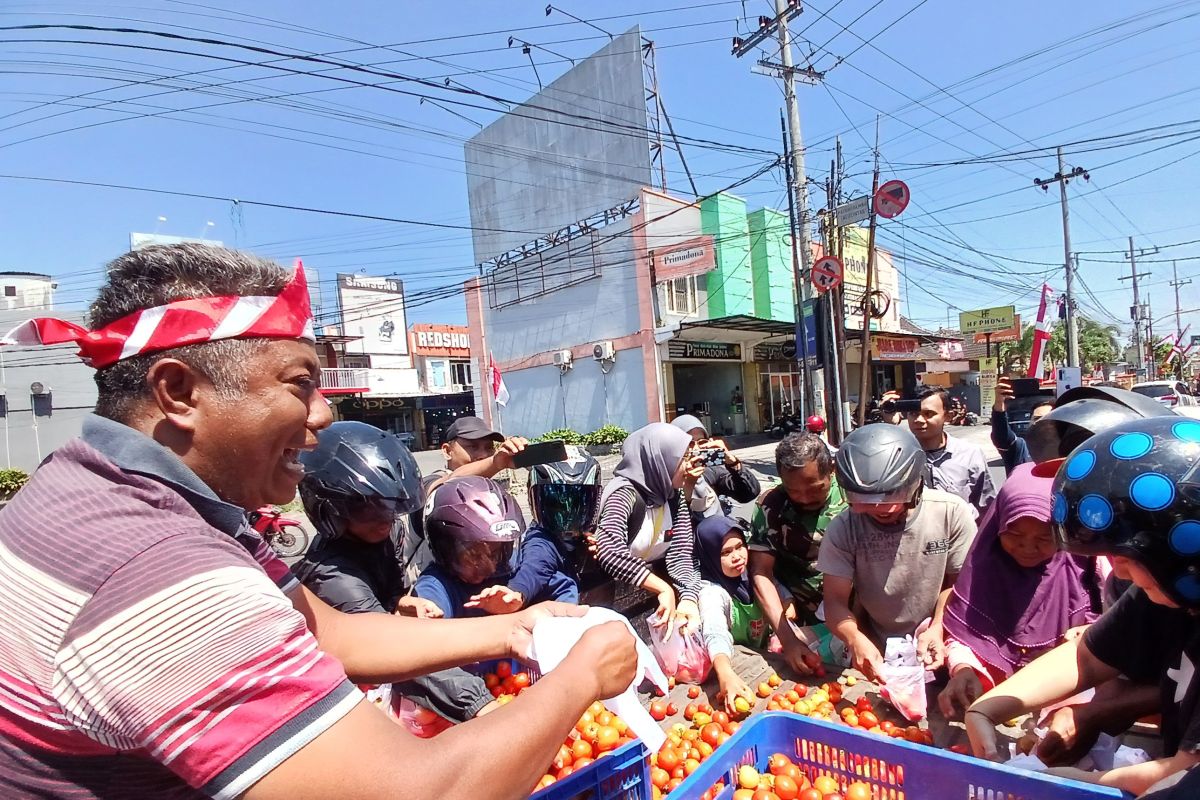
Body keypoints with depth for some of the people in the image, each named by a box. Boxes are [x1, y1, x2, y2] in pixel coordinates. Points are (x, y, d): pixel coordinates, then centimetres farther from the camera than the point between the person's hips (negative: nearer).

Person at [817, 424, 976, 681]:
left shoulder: (952, 513, -13)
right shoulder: (842, 529, -15)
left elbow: (957, 583, -1)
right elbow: (835, 601, -15)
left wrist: (937, 628, -17)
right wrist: (856, 640, -35)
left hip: (931, 650, 1)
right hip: (873, 653, 0)